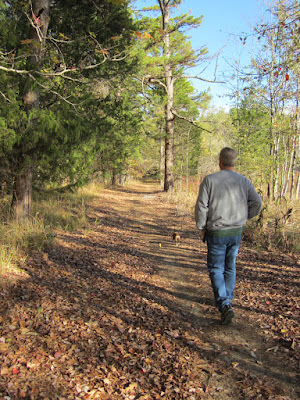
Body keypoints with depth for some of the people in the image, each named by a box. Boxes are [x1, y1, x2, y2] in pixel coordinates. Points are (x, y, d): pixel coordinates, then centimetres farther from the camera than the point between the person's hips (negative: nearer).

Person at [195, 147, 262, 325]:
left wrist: (202, 228, 1)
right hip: (237, 232, 4)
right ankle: (227, 300, 32)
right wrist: (243, 217, 12)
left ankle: (225, 305, -10)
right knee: (230, 267, 19)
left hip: (216, 232, -3)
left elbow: (201, 206, -11)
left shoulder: (210, 180, -10)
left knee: (216, 269, 5)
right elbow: (257, 203, -4)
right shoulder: (244, 181, -1)